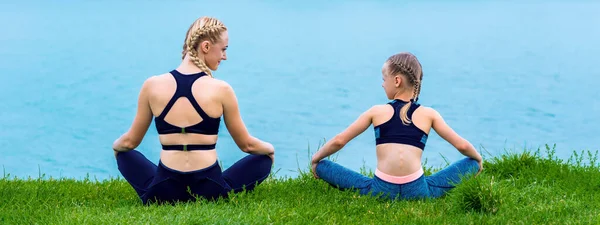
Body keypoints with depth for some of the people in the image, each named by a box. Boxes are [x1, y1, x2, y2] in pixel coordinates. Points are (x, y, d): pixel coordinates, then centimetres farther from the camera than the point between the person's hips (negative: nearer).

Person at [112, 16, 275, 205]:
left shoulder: (152, 85, -3)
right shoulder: (221, 90, -8)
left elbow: (130, 141, 9)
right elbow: (247, 145, 4)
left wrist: (115, 146, 34)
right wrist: (270, 148, 27)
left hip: (163, 193, 1)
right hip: (210, 192, -1)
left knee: (125, 155, 31)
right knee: (264, 159, 24)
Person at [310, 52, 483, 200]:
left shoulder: (377, 111, 9)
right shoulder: (428, 114, 10)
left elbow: (338, 141, 10)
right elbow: (462, 145, 12)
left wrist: (315, 159, 27)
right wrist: (478, 159, 34)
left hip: (381, 191, -1)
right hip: (417, 192, 1)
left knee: (322, 166, 16)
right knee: (471, 164, 21)